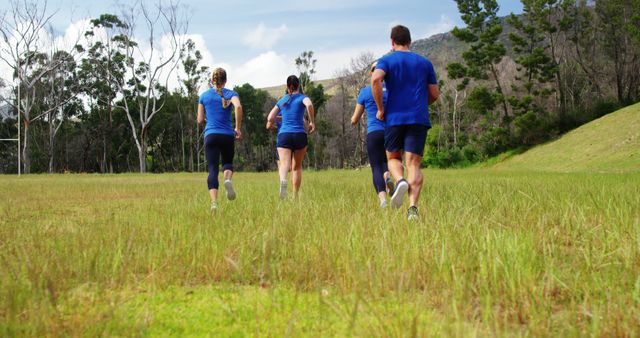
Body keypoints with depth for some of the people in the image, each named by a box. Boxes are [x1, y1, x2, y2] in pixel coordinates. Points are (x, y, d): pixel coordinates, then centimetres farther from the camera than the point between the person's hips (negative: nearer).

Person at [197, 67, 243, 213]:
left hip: (211, 135, 0)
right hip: (228, 135, 0)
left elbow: (200, 120, 9)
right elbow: (238, 107, -17)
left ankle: (214, 203, -19)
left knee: (213, 170, -2)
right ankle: (228, 180, -13)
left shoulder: (204, 96, 10)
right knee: (228, 162, 22)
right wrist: (238, 128, -8)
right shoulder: (231, 94, 5)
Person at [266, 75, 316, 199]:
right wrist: (312, 122, -7)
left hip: (284, 135, 1)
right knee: (297, 166, 14)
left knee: (284, 163, -16)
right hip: (299, 134, -1)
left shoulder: (282, 100, 16)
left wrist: (270, 124, 33)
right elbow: (309, 105, -17)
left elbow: (270, 118, 11)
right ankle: (295, 196, 14)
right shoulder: (302, 97, 7)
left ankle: (283, 180, -49)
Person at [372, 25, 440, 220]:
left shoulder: (386, 60, 5)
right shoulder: (425, 63, 13)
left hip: (394, 117, -1)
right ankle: (413, 207, -19)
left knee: (393, 157, 17)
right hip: (419, 118, 1)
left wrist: (380, 109, -7)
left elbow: (375, 79, -16)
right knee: (413, 163, -2)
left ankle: (400, 181, -16)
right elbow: (434, 94, 13)